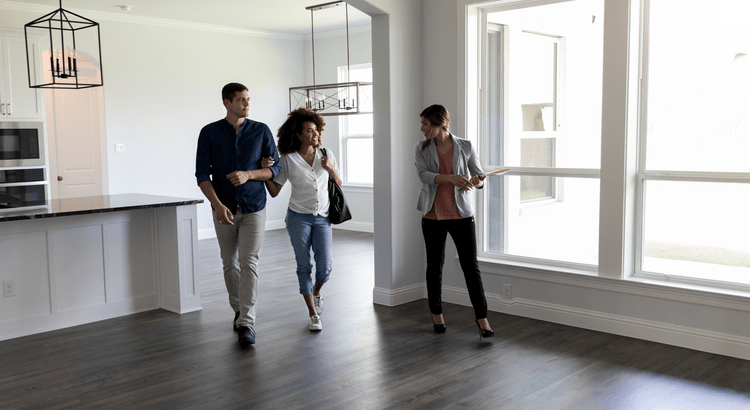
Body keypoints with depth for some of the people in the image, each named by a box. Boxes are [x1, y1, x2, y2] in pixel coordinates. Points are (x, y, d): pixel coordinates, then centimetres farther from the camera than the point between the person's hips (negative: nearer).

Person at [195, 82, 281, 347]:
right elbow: (202, 174, -8)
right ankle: (239, 311, 32)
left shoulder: (261, 131, -1)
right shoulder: (209, 133, -3)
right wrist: (217, 204, -22)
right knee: (230, 264, 12)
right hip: (223, 209, 1)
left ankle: (246, 324, -10)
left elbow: (275, 168, 0)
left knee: (249, 264, -10)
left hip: (253, 209, -1)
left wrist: (248, 174, -18)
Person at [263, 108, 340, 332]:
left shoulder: (326, 155, 4)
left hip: (322, 218, 2)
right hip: (298, 218, -2)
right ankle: (313, 314, 14)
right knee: (304, 266, 2)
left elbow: (339, 185, 11)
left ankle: (316, 291, 32)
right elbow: (274, 191, -1)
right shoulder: (288, 160, -3)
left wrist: (331, 169, -7)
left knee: (325, 267, -3)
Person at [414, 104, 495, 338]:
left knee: (471, 266, -4)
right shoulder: (422, 150, 2)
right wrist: (452, 178, -29)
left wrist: (477, 181, -21)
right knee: (435, 265, 11)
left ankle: (482, 318, 3)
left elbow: (479, 176, 4)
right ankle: (436, 314, 26)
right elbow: (424, 175, -15)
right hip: (433, 215, 2)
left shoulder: (465, 147, 0)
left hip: (461, 214, -1)